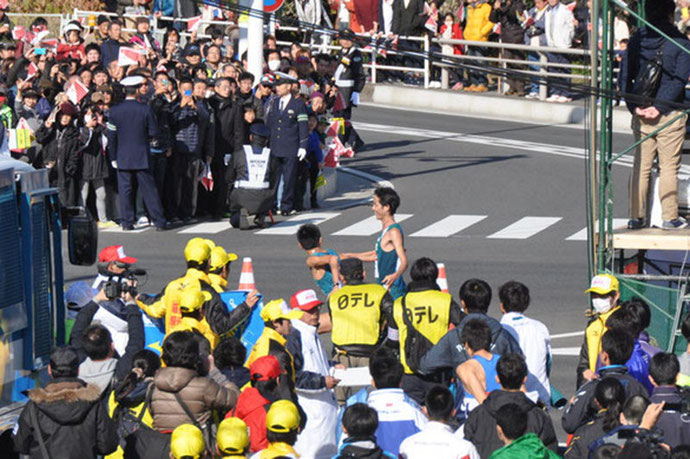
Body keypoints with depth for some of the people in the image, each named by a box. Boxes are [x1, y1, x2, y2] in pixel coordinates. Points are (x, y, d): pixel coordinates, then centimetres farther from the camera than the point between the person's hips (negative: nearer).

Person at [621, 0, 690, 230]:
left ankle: (636, 216, 9)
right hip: (670, 115, -4)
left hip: (640, 114, 4)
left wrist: (635, 106, -2)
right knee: (669, 167, 4)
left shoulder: (636, 40, 4)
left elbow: (624, 77, 2)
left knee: (641, 166, 10)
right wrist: (659, 107, -13)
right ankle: (669, 217, 6)